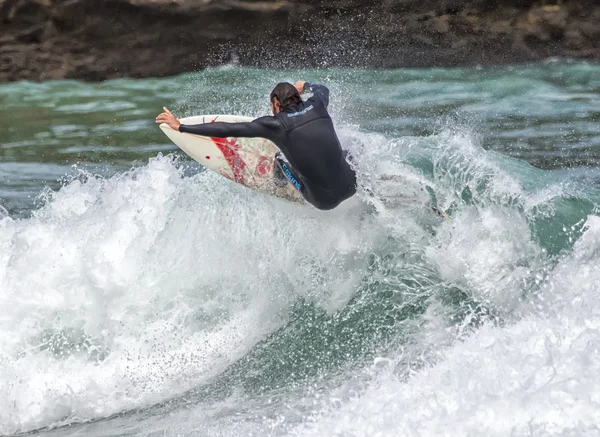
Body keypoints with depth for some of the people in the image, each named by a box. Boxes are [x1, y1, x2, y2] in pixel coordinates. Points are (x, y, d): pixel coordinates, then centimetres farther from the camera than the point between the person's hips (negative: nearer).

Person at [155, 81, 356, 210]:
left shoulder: (276, 124, -7)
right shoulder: (316, 106, 4)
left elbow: (226, 130, -8)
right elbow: (323, 90, 31)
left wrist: (181, 127, -3)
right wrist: (306, 86, 53)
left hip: (323, 199, -4)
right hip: (351, 187, 4)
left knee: (281, 159, 16)